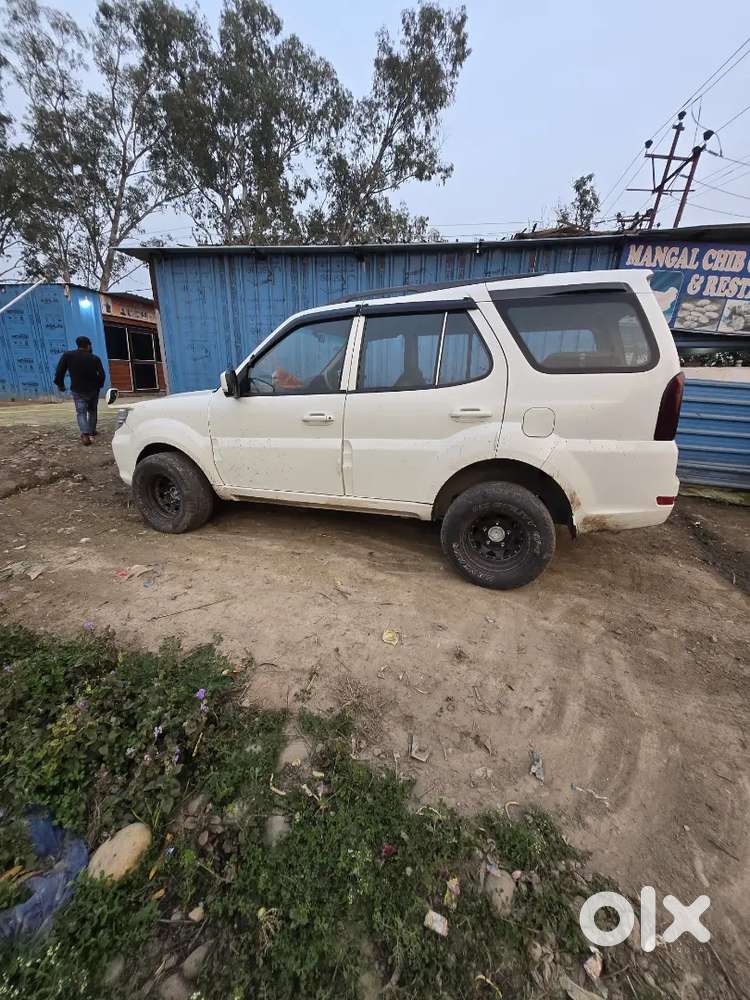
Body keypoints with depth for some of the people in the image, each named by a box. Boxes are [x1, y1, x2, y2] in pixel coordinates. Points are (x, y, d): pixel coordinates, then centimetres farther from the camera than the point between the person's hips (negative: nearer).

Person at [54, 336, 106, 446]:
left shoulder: (67, 355, -6)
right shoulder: (95, 358, -6)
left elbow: (59, 372, -8)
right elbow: (102, 375, -8)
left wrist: (60, 385, 7)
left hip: (78, 391, -1)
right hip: (93, 389, 1)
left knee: (81, 412, -4)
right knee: (92, 410, 20)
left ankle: (85, 434, -23)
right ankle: (92, 431, 27)